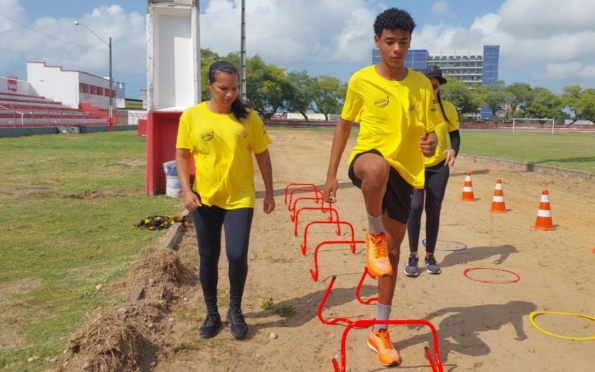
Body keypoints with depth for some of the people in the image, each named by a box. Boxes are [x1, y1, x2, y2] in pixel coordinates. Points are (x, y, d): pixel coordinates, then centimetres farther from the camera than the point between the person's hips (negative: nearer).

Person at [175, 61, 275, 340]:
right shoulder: (191, 116, -3)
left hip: (240, 198, -1)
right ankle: (212, 314, 28)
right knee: (208, 257, 9)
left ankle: (235, 310, 16)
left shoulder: (248, 118, -2)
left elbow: (262, 156, 5)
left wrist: (269, 193, 6)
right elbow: (181, 156, 1)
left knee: (237, 254, -10)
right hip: (204, 199, 1)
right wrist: (187, 191, -10)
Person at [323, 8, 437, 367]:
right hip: (368, 160, -3)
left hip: (404, 172, 3)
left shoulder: (422, 85, 1)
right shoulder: (361, 81, -5)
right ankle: (374, 235, -14)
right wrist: (332, 173, 4)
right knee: (378, 167, -44)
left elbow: (426, 130, 8)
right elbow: (344, 126, 6)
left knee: (393, 251, 9)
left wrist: (431, 142, -18)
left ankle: (380, 332, 25)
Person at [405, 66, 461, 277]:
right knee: (414, 207, -12)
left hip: (439, 166, 2)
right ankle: (413, 256, 3)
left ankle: (430, 256, 19)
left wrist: (454, 150, -17)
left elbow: (455, 135, 3)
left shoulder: (448, 109, 0)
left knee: (433, 210, 5)